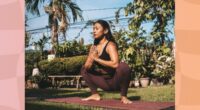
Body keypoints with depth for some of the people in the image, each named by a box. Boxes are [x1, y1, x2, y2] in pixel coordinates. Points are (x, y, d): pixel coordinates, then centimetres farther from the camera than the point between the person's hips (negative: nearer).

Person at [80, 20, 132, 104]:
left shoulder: (110, 45, -17)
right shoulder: (94, 47, 3)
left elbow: (115, 64, -34)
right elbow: (87, 67, -1)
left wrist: (96, 59, -26)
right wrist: (91, 58, -21)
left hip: (115, 81, -7)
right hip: (104, 83, 7)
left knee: (123, 67, -36)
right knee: (84, 69, 11)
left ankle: (123, 96, -16)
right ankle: (95, 94, 10)